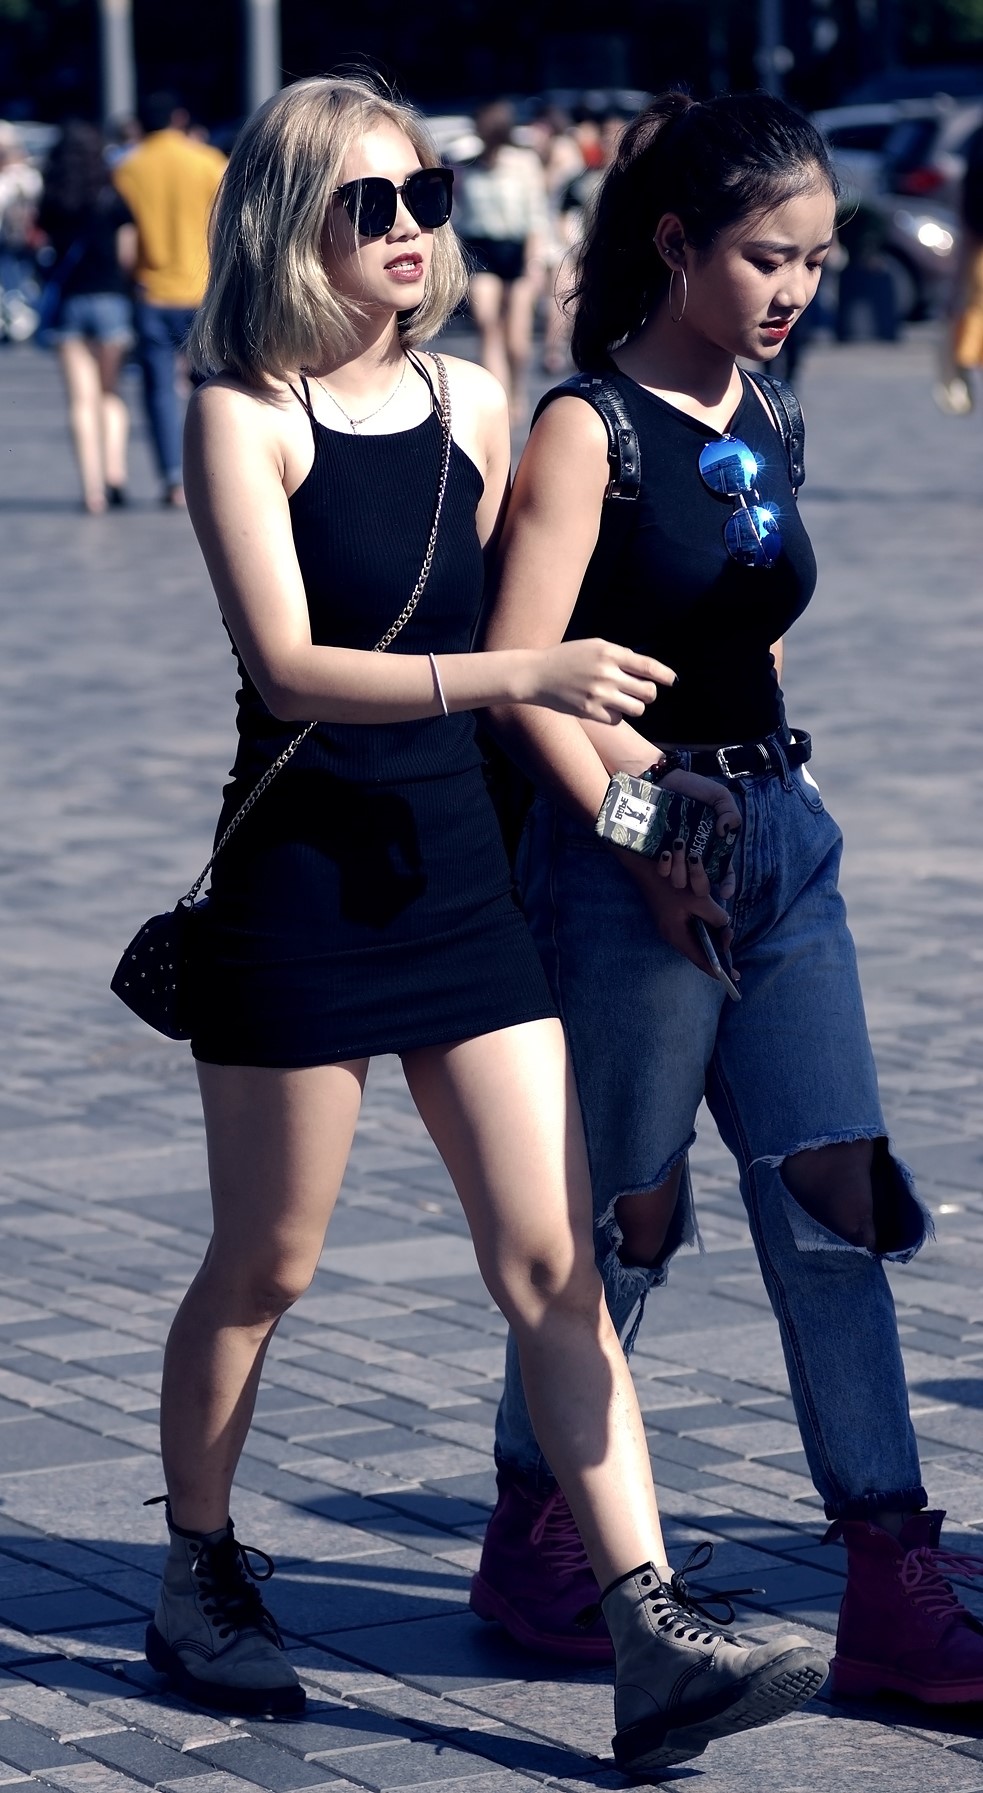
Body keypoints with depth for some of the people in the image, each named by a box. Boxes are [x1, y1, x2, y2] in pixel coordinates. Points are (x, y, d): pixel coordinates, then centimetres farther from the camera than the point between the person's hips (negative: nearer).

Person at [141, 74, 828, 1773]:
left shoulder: (473, 404, 8)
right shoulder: (242, 417, -8)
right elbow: (289, 668, -18)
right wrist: (525, 672, -26)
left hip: (459, 869, 5)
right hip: (298, 884, -5)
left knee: (554, 1262, -2)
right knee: (263, 1265, 8)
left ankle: (653, 1642, -6)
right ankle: (198, 1580, 29)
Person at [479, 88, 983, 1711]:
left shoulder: (761, 422, 11)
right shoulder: (589, 427, -10)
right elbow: (518, 672, -17)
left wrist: (682, 756, 8)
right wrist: (639, 836, -16)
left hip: (780, 833, 7)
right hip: (629, 851, -7)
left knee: (839, 1196, 1)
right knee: (625, 1214, 3)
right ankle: (532, 1540, 23)